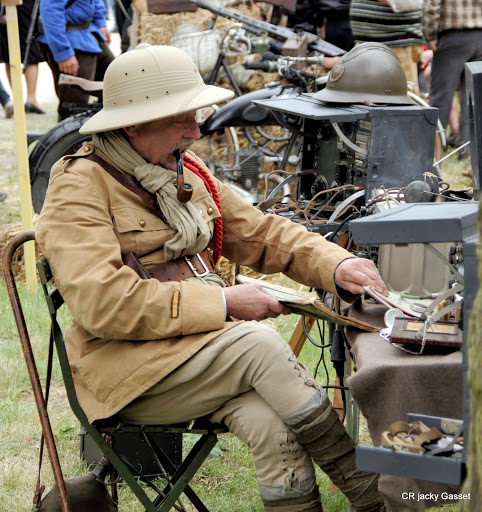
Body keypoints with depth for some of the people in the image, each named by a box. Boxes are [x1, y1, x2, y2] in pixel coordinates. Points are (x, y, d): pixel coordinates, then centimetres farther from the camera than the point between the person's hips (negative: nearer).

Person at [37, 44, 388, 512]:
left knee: (271, 423, -25)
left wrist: (337, 265, -2)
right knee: (260, 344, -27)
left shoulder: (184, 174, 16)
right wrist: (222, 303, -19)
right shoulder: (79, 188, -9)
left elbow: (264, 233, 18)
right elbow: (103, 303, -21)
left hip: (200, 349, 6)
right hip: (129, 372, -6)